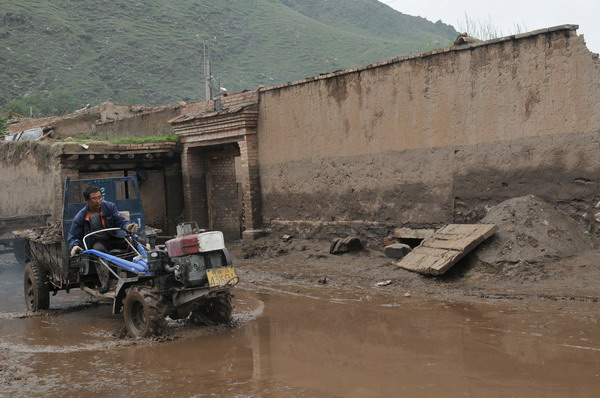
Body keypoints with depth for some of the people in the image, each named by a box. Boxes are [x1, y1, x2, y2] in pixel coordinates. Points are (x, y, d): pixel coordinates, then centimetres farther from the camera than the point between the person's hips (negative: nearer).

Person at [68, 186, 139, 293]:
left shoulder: (110, 206, -2)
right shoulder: (80, 217, -5)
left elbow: (120, 220, -6)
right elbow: (73, 236, 1)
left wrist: (128, 226, -31)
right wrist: (74, 246, -23)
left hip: (115, 238, 2)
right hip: (98, 241, -2)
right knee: (98, 250, -38)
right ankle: (104, 282, -37)